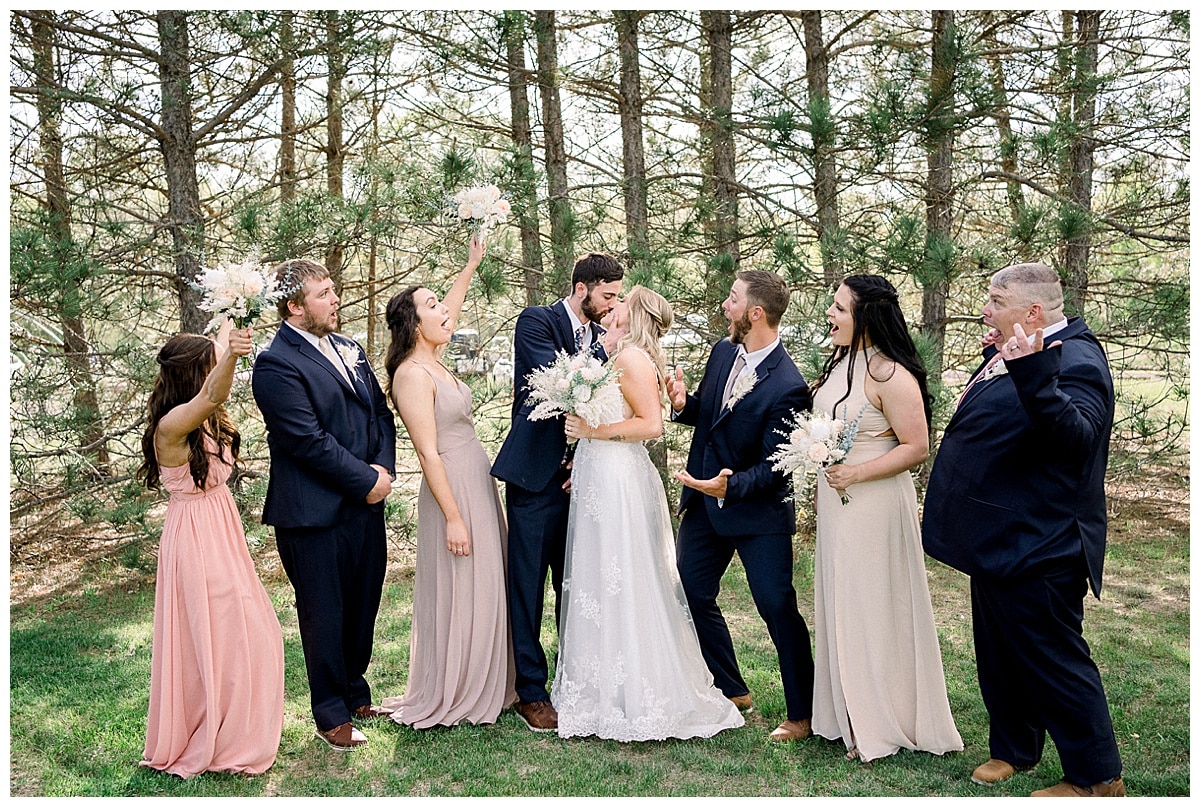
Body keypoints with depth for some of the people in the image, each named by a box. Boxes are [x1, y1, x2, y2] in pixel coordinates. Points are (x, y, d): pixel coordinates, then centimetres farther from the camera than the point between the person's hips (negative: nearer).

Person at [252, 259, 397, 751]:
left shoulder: (348, 349, 12)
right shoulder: (276, 365, -15)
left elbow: (380, 413, 12)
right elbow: (309, 441, -20)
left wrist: (384, 467, -5)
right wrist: (367, 480, -13)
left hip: (366, 506, 7)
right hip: (316, 514, -7)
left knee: (362, 609, 17)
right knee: (324, 616, 8)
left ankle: (356, 696, 36)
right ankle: (332, 716, 24)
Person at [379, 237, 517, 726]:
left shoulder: (433, 361, 8)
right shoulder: (413, 374, -17)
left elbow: (451, 310, 28)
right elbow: (429, 453, -20)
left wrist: (471, 265, 31)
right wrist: (453, 517, -20)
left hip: (478, 486, 10)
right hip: (452, 492, -9)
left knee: (482, 588, 15)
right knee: (456, 593, -1)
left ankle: (478, 689, 27)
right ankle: (449, 700, 13)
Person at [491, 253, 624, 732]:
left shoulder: (601, 338, 11)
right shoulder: (536, 321, -6)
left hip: (579, 475, 6)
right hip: (536, 476, -6)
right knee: (528, 586, 2)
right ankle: (531, 693, 12)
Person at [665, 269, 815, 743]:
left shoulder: (787, 386, -23)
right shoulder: (723, 352, 0)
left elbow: (775, 466, -21)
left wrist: (730, 486, -35)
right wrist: (683, 405, -9)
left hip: (758, 511, -8)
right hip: (703, 504, 8)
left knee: (777, 608, -1)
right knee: (693, 595, 14)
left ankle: (802, 715, 16)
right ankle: (732, 691, 32)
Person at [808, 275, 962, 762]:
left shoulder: (890, 375, -19)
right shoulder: (839, 364, 7)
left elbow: (916, 448, -19)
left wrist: (855, 474, -24)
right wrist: (821, 487, 17)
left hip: (874, 507, -9)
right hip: (836, 503, 9)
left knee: (872, 609, 2)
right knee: (840, 607, 15)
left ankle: (881, 727, 17)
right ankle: (847, 716, 29)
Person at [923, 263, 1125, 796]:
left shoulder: (1076, 360, -21)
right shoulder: (1013, 355, 8)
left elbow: (1074, 436, -38)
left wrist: (1033, 374, -49)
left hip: (1036, 548, -10)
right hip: (999, 543, 10)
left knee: (1053, 660, 4)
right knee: (999, 656, 22)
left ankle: (1097, 776, 21)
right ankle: (1014, 749, 40)